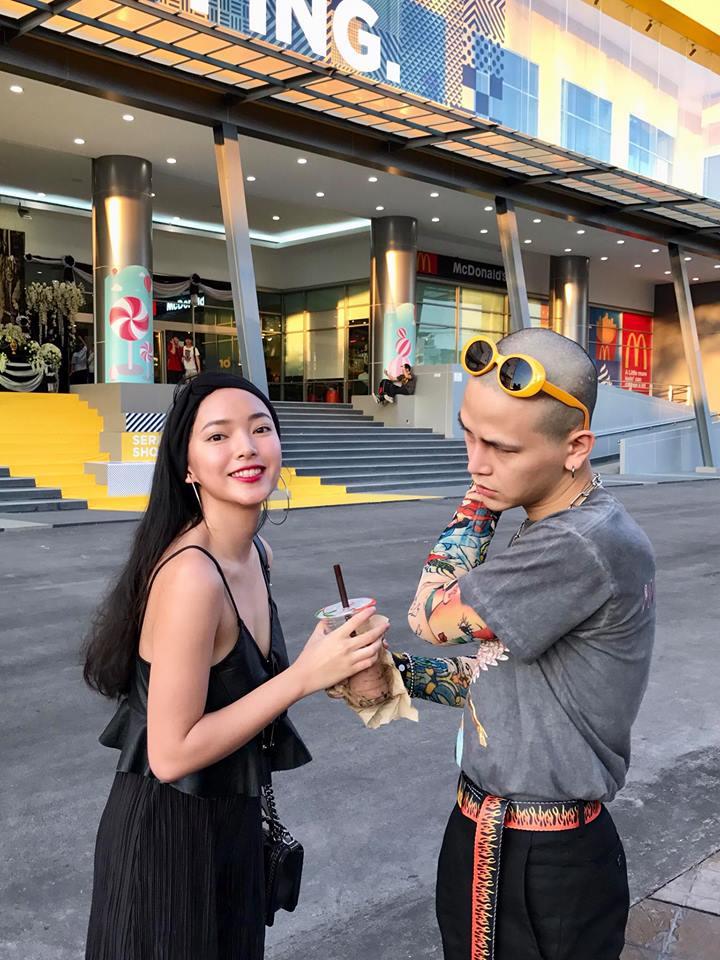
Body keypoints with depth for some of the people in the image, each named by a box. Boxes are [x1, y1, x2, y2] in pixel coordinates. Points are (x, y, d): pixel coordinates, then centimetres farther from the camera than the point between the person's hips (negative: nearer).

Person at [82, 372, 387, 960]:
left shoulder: (257, 555, -2)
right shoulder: (190, 576, -29)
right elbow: (171, 754, -26)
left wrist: (335, 668, -5)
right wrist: (304, 675, -26)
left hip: (233, 821, 8)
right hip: (168, 834, -8)